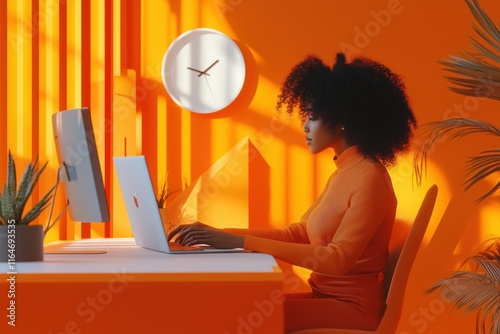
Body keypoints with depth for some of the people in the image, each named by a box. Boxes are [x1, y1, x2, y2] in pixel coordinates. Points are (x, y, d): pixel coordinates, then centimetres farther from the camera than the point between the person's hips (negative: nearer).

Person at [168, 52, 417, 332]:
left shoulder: (370, 178, -16)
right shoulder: (343, 174, 14)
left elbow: (338, 258, -25)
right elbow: (296, 234, 12)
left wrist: (242, 242, -28)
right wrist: (224, 234, -1)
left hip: (352, 307, -9)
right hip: (325, 297, 9)